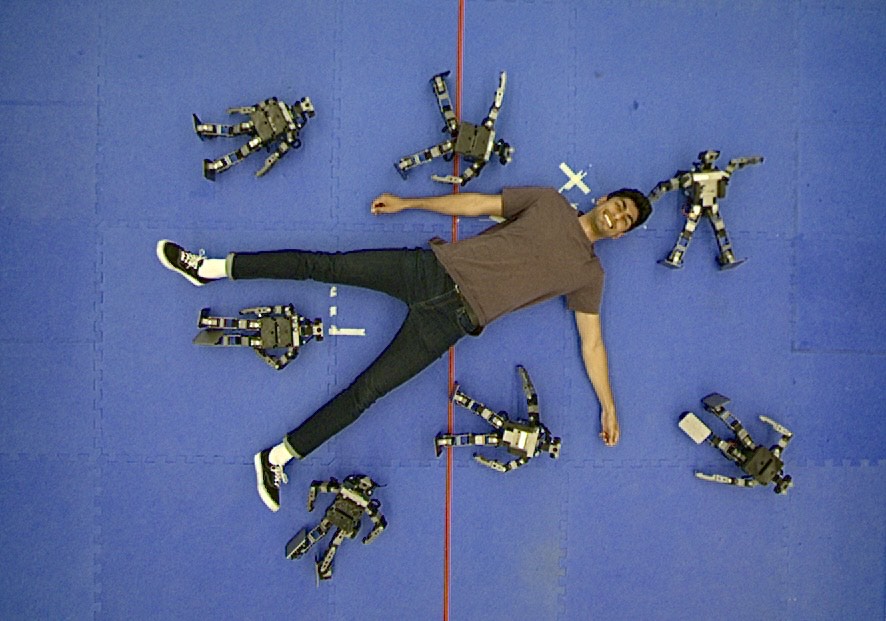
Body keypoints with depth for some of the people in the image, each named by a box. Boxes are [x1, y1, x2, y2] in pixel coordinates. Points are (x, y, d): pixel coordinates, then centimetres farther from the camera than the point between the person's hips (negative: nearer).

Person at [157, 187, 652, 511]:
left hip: (454, 318, -2)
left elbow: (591, 339, 10)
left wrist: (608, 405, 4)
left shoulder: (589, 273, 11)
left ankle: (279, 458, -5)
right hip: (435, 269, 2)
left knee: (368, 390, -12)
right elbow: (477, 203, 16)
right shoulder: (549, 202, 14)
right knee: (324, 266, -7)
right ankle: (211, 267, 3)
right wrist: (406, 204, 15)